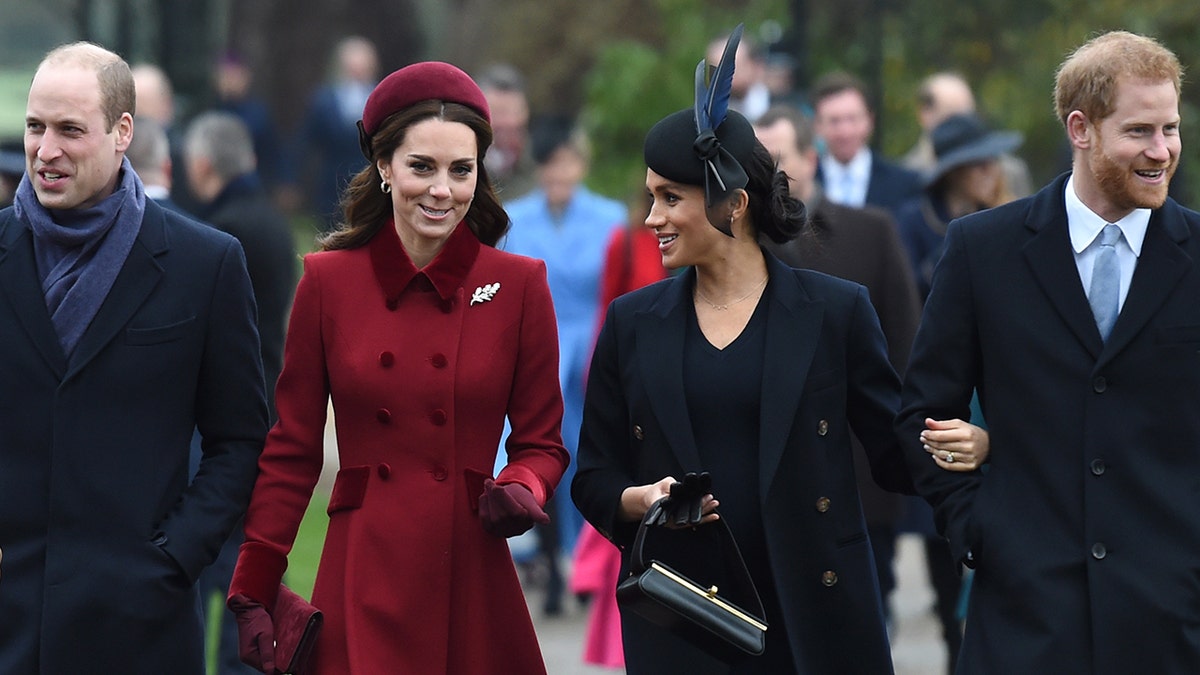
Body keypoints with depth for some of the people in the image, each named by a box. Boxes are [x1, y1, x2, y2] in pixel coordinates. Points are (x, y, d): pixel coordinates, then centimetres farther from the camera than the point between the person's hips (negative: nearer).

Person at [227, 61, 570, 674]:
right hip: (361, 592, 0)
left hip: (472, 584, 0)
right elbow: (292, 451, 6)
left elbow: (541, 442, 9)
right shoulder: (328, 280, 3)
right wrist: (253, 593, 0)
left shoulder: (518, 285, 2)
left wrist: (521, 490, -13)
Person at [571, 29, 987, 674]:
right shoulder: (632, 324, 8)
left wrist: (969, 445, -18)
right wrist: (638, 500, -12)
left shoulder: (835, 311, 1)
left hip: (815, 619, -2)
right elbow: (594, 479, 11)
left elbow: (896, 451, 3)